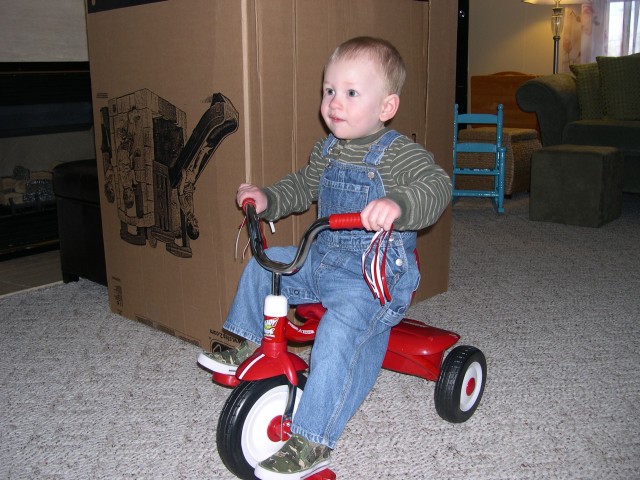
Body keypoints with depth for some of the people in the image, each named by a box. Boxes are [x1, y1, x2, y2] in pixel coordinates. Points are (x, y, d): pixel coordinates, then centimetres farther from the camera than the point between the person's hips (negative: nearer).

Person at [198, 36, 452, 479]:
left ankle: (311, 443, -24)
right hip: (322, 259, 8)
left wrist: (397, 204, -50)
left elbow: (436, 186, -30)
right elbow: (303, 187, 27)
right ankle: (246, 345, 29)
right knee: (262, 264, 12)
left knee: (340, 328, -31)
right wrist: (267, 199, 9)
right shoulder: (327, 150, 10)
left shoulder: (399, 153, -14)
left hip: (376, 275, -8)